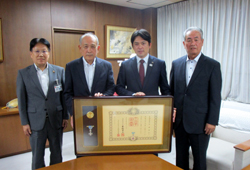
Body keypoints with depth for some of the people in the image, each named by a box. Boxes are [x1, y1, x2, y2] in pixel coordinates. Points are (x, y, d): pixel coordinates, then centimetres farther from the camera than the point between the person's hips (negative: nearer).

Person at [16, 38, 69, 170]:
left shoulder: (59, 71, 0)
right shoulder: (23, 73, -2)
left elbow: (64, 95, 3)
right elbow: (21, 100, 0)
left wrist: (66, 116, 2)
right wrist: (24, 123, -1)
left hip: (56, 120, 1)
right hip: (36, 122, -1)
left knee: (57, 155, 16)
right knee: (37, 157, 13)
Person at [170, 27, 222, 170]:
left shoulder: (213, 65, -7)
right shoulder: (176, 64, 4)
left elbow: (215, 97, -7)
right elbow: (171, 91, 8)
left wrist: (212, 121, -9)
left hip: (200, 122, -3)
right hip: (179, 121, 4)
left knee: (199, 158, 13)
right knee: (180, 156, 18)